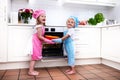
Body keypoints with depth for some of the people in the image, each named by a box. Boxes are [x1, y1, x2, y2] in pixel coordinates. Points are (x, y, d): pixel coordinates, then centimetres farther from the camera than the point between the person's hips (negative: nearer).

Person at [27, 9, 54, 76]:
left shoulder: (41, 26, 11)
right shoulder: (39, 26, -19)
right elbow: (39, 36, -21)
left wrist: (46, 40, 12)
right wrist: (47, 41, -18)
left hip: (37, 43, 9)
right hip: (35, 43, -9)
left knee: (35, 57, 14)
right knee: (34, 57, -2)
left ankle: (32, 70, 24)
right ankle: (30, 71, 9)